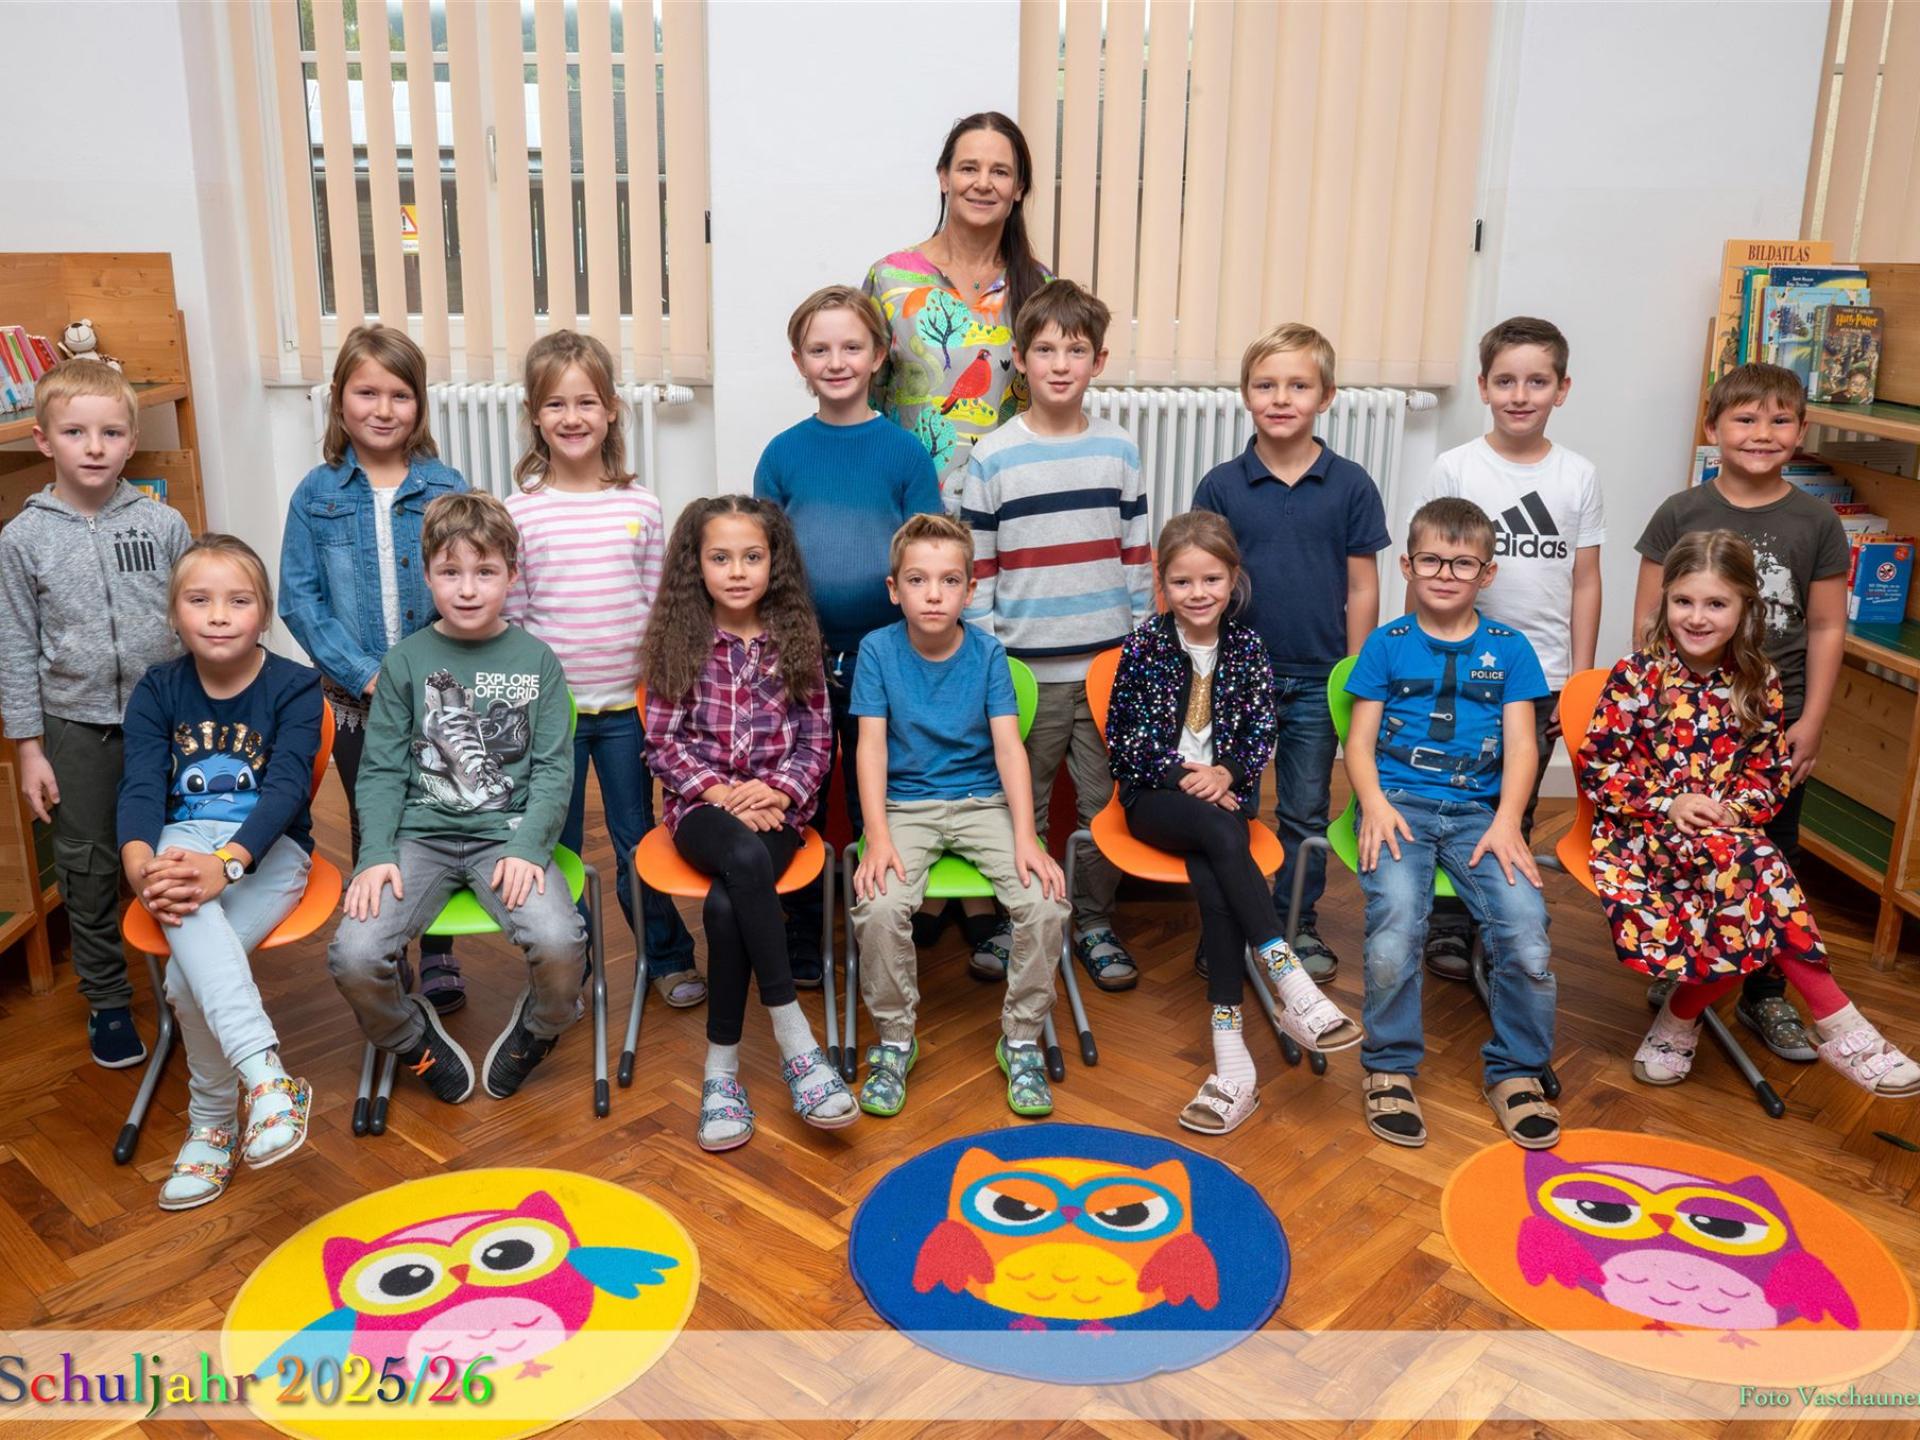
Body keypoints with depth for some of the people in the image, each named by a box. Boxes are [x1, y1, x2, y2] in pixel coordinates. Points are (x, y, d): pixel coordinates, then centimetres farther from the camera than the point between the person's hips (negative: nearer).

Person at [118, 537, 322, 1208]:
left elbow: (287, 786, -17)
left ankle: (211, 1125, -8)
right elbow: (141, 786, -7)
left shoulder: (295, 686, -5)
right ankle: (267, 1074, -46)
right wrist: (138, 862, -29)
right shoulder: (157, 691, 5)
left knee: (189, 974, -27)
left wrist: (225, 864, -34)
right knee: (186, 909, -37)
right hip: (183, 838, 2)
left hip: (269, 849, -2)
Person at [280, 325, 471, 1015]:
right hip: (356, 697, 0)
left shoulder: (446, 486, -3)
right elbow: (299, 598, -4)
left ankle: (438, 958, 28)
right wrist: (365, 673, -13)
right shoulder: (318, 493, -2)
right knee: (372, 830, 12)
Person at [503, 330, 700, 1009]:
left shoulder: (641, 506, -1)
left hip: (626, 704, 1)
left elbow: (658, 605, 5)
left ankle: (668, 957, 30)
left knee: (638, 838, 12)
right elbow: (507, 618, -1)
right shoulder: (519, 511, -5)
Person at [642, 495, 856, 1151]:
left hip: (775, 805, 1)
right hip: (702, 805, 0)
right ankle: (794, 1041, -32)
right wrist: (720, 792, -13)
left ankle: (721, 1067, -15)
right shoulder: (680, 643, 5)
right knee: (745, 856, -37)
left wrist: (777, 790, -13)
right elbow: (663, 743, 2)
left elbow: (816, 739, 5)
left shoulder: (795, 638, 6)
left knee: (726, 904, -31)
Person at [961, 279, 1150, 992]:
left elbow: (1137, 557, 9)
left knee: (1108, 804, 9)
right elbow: (975, 566, -1)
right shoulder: (992, 458, -3)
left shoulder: (1118, 451, 4)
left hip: (1108, 664, 2)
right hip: (1024, 667, -2)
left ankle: (1093, 922, 26)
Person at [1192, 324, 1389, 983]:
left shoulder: (1351, 486, -3)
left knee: (1306, 811, 12)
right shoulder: (1220, 485, -3)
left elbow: (1361, 588, 0)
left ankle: (1298, 926, 28)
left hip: (1318, 680, 0)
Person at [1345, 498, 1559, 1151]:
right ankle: (1390, 1068, -7)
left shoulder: (1509, 648, 12)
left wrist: (1506, 821, -10)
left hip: (1478, 811, 1)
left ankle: (1516, 1070, 1)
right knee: (1395, 921, -29)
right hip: (1400, 803, -1)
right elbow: (1360, 741, 6)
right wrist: (1375, 803, -12)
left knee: (1526, 927, -23)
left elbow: (1521, 745, 5)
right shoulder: (1386, 644, 10)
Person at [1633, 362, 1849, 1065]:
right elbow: (1649, 619, 0)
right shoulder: (1680, 514, -3)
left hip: (1777, 722, 1)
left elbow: (1827, 629, 2)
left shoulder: (1817, 522, 0)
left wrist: (1811, 722, -2)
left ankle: (1765, 995, 22)